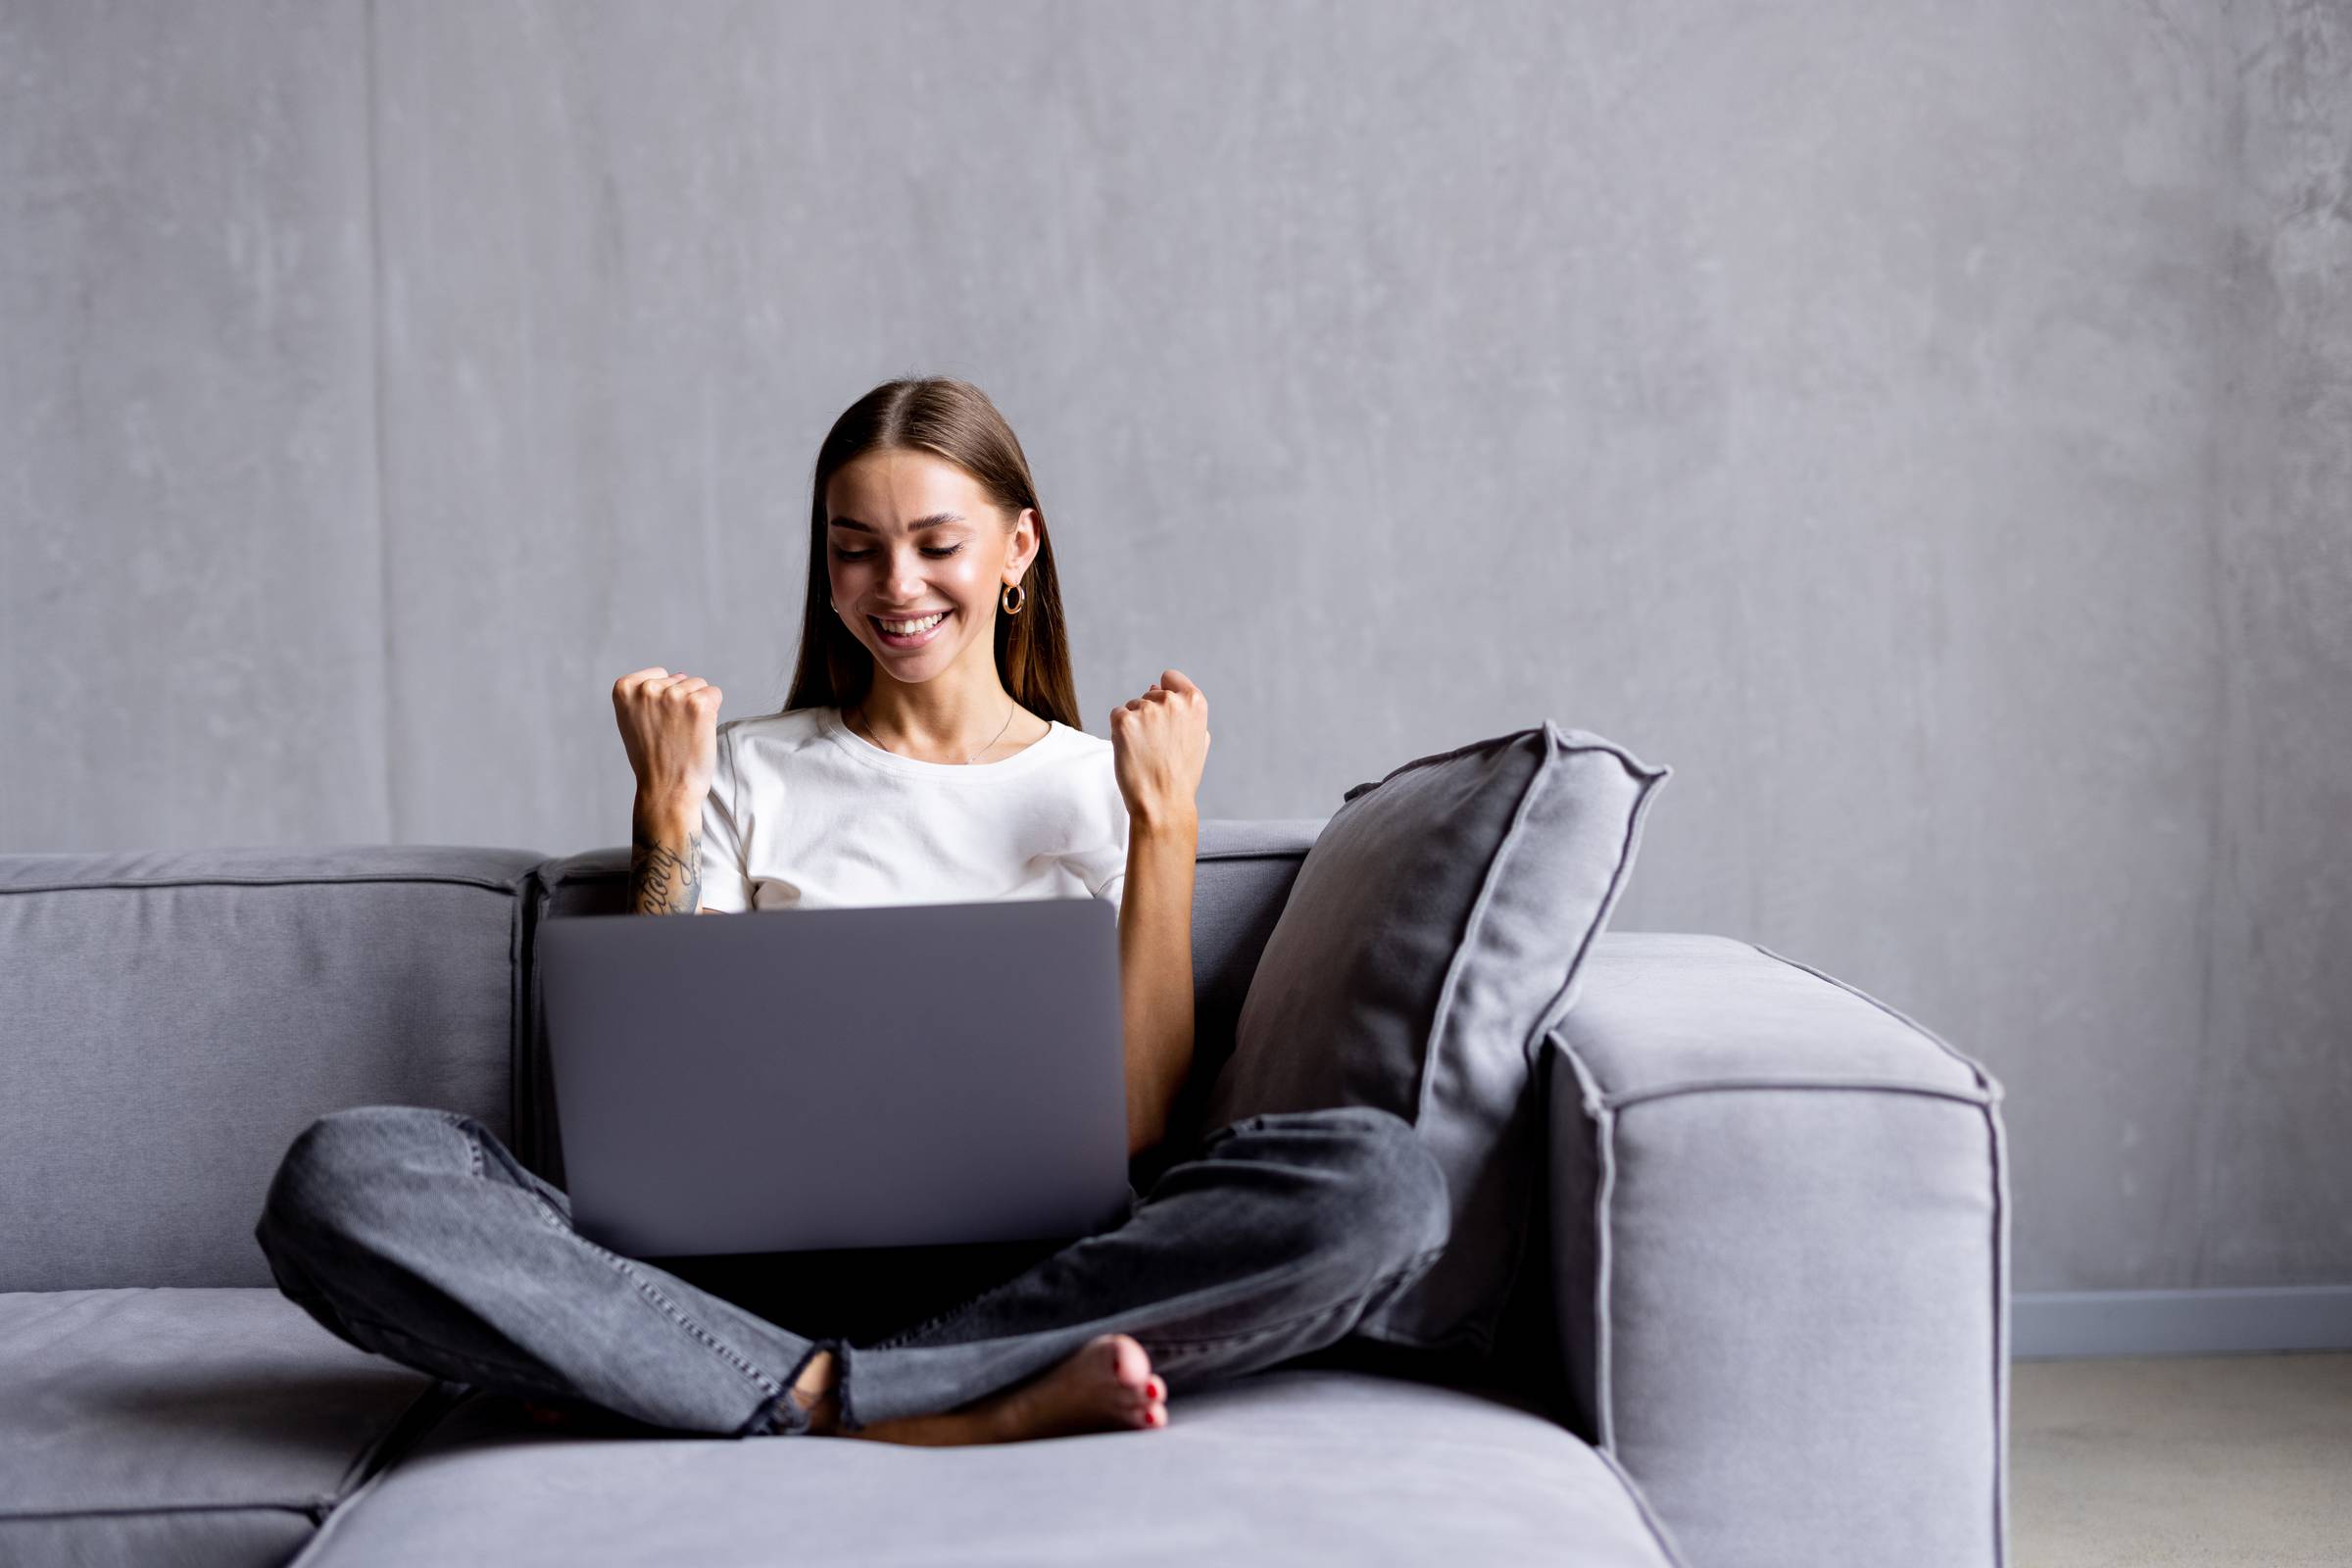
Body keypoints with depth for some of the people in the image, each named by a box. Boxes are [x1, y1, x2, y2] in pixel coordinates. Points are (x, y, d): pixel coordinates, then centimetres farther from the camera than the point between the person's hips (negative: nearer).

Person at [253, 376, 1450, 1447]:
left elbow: (1136, 1124, 3)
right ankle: (943, 1409, -31)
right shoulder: (751, 772, 17)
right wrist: (666, 815, 4)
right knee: (340, 1176, -25)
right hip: (757, 1260, 1)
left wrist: (1167, 820, 2)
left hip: (1022, 1260, 0)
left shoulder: (1105, 785, 15)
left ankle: (820, 1394, -28)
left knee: (1378, 1178, -30)